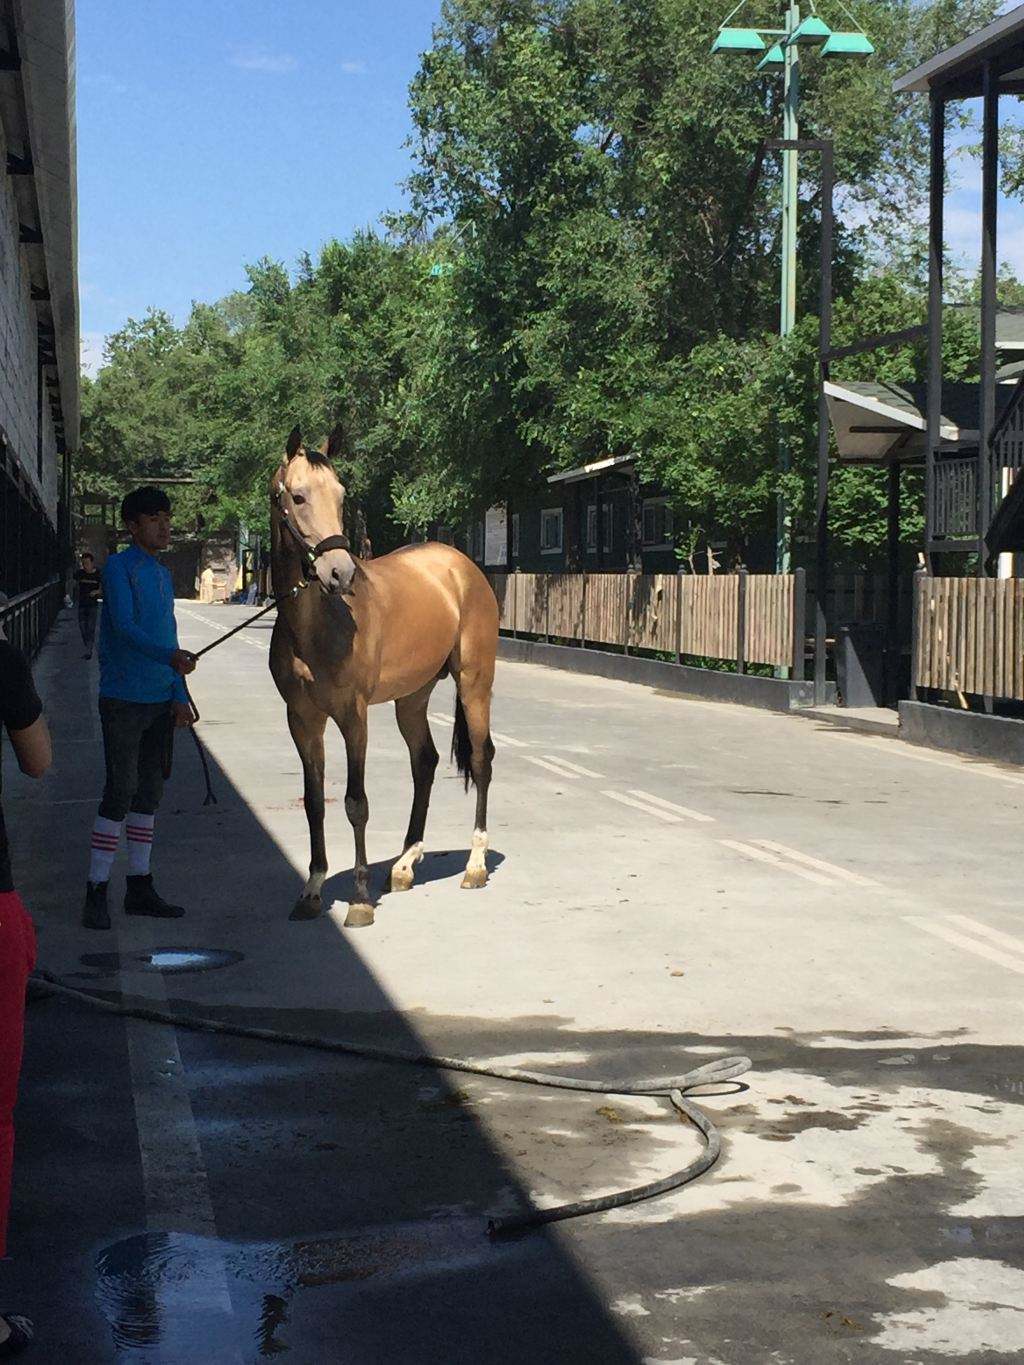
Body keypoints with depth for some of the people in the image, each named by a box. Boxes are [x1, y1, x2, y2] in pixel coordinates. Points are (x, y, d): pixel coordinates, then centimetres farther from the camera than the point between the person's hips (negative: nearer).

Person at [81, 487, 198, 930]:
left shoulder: (163, 574, 15)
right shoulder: (118, 568, -8)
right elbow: (124, 626, -21)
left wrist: (179, 696, 9)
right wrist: (170, 656, -36)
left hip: (160, 701, 7)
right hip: (124, 698, -7)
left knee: (149, 792, 10)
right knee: (121, 790, -9)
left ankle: (140, 888, 18)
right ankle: (96, 892, -2)